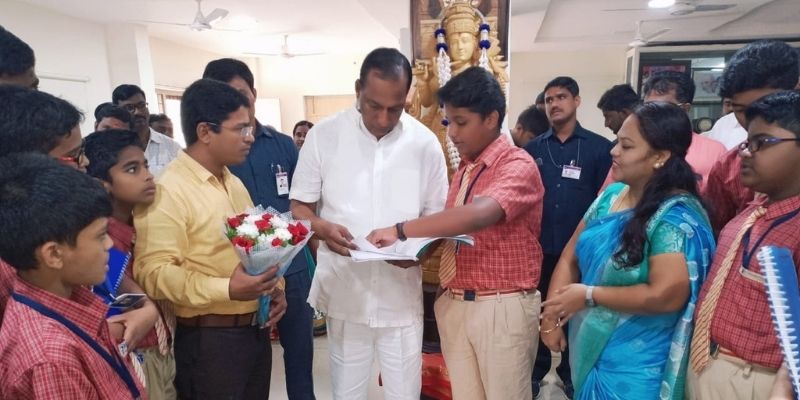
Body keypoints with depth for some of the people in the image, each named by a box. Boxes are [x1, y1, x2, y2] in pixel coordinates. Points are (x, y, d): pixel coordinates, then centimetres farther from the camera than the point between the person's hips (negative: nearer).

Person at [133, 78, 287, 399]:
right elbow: (153, 272, -21)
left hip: (256, 331, 8)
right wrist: (226, 289, -29)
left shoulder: (234, 183, 12)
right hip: (209, 340, -8)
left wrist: (273, 286, 4)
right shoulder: (167, 191, -15)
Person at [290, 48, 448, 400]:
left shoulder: (425, 143, -4)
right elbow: (299, 207, 1)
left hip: (401, 297, 1)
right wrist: (322, 228, -20)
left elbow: (437, 216, 4)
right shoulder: (323, 135, -5)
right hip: (344, 294, 0)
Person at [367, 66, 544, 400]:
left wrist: (401, 230, -28)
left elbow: (478, 215, -32)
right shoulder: (463, 170, 12)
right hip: (454, 305, 7)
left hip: (502, 307, -7)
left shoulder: (518, 165, -13)